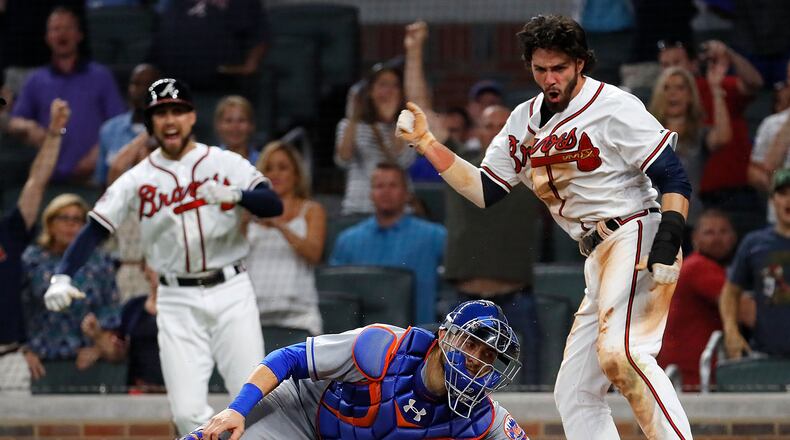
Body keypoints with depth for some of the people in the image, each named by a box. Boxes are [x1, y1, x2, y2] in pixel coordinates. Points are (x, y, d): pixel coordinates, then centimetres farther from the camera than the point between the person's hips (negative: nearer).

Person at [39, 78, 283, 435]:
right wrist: (62, 276, -17)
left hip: (231, 293, -1)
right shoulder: (138, 179, 4)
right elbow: (94, 229, -2)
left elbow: (274, 205, -11)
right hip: (177, 301, 1)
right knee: (188, 412, -8)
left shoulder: (226, 163, 1)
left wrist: (236, 194, -31)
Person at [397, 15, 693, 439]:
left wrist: (668, 240, -23)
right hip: (598, 260, 9)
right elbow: (484, 190, 15)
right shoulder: (526, 121, 15)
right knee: (573, 392, 5)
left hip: (636, 239, -9)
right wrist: (426, 142, 6)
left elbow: (674, 177, -9)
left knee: (619, 352, -31)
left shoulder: (614, 108, -7)